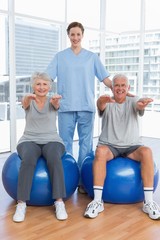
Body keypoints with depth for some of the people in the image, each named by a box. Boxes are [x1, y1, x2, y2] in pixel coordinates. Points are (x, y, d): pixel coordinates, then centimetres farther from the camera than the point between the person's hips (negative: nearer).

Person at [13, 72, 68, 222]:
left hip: (51, 140, 0)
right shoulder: (28, 102, 5)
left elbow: (56, 104, -19)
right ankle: (21, 204, -31)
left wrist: (56, 100, -46)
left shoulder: (51, 102, 6)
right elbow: (25, 103, -20)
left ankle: (59, 202, -31)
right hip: (29, 140, 0)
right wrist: (28, 97, -47)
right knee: (28, 160, -35)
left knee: (54, 159, -35)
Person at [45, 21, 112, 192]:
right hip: (66, 107, 0)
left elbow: (105, 78, 8)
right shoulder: (60, 56, 9)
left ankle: (83, 180, 12)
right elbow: (47, 78, 2)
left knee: (86, 144, 3)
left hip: (87, 107, 1)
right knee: (65, 144, 3)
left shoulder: (92, 57, 11)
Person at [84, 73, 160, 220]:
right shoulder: (107, 103, 3)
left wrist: (143, 103, -47)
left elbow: (139, 105, -20)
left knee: (146, 152, -31)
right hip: (109, 145, -1)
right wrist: (102, 101, -50)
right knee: (100, 151, -35)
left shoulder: (132, 101, 5)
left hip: (132, 146, 1)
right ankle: (97, 200, -29)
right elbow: (100, 105, -23)